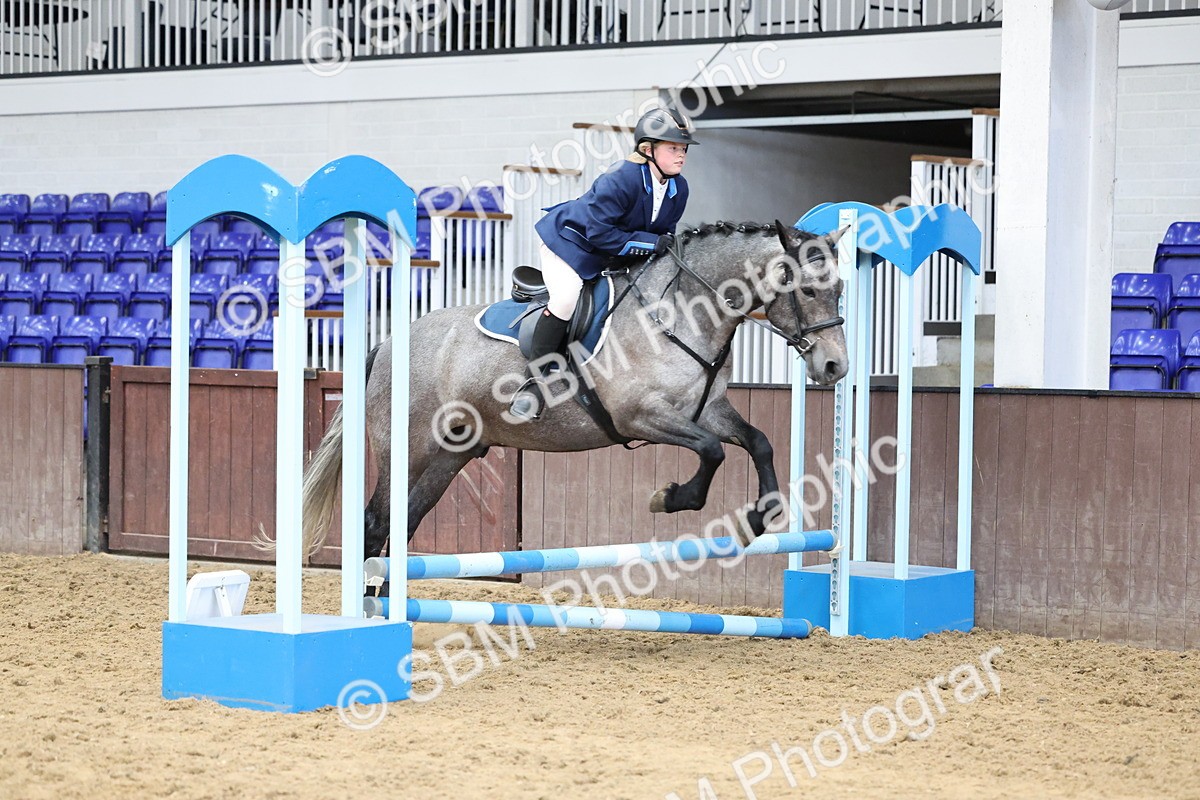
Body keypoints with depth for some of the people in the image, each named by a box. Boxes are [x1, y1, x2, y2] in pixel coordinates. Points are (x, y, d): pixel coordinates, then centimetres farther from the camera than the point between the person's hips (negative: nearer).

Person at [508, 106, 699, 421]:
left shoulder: (678, 188, -7)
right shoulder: (620, 180, -32)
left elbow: (665, 230, 7)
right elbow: (599, 232, -32)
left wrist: (667, 242, -16)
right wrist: (649, 243, -31)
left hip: (612, 256, 9)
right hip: (570, 239, -9)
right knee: (566, 296, -27)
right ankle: (534, 382, -23)